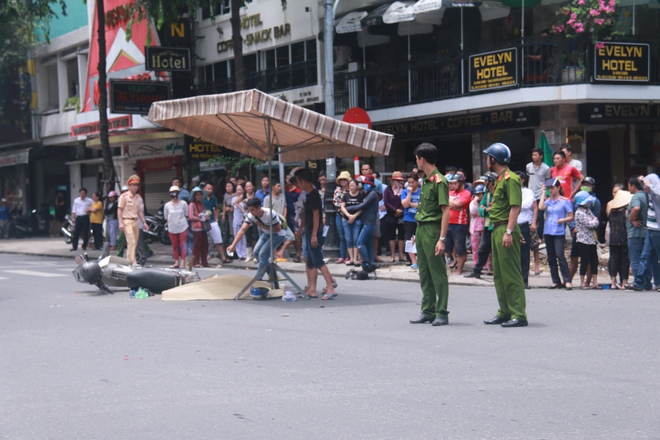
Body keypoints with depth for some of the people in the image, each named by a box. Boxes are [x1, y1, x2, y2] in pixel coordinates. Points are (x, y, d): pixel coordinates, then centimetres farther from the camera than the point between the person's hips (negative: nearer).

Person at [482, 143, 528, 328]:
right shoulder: (500, 179, 18)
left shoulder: (510, 179, -12)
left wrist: (509, 232, -24)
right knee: (499, 274, 13)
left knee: (511, 274, -9)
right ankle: (504, 312, 20)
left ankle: (519, 315, -6)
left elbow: (515, 206, -19)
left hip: (505, 229, -10)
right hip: (497, 230, 10)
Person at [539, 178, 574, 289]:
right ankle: (555, 281, 11)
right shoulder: (548, 201, 13)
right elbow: (541, 207, -8)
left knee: (560, 255, -15)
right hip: (548, 232, 5)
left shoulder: (565, 201, 1)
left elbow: (571, 217, 1)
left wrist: (563, 220, -18)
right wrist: (543, 193, 2)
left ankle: (567, 281, -12)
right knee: (551, 258, 6)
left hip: (559, 233, -5)